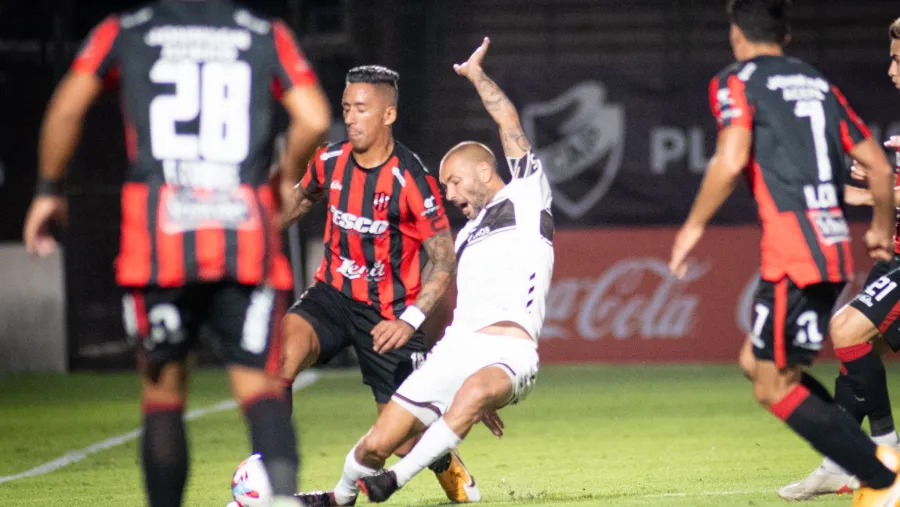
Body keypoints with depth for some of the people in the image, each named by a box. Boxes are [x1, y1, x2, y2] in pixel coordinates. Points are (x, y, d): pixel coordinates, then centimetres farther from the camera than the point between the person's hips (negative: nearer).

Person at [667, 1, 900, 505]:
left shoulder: (737, 82, 0)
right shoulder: (819, 84, 19)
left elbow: (731, 161, -16)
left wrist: (694, 226, -5)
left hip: (793, 252, -8)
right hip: (836, 248, 8)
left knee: (774, 388, 0)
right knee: (756, 363, 19)